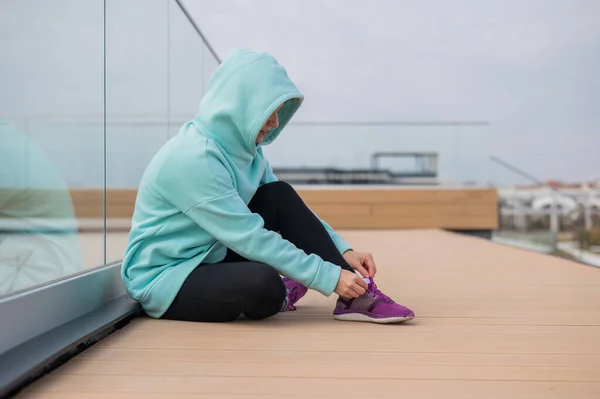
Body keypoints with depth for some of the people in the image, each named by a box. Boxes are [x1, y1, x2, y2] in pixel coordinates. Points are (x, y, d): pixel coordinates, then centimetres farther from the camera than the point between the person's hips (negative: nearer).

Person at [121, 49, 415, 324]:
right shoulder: (193, 157, -26)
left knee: (280, 195, -6)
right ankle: (276, 295, 2)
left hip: (212, 257, 9)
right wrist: (330, 277, -25)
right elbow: (251, 237, -27)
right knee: (264, 284, -35)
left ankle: (356, 295, -9)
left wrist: (343, 252, -6)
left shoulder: (244, 147, 1)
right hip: (164, 280, -9)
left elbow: (290, 208, 6)